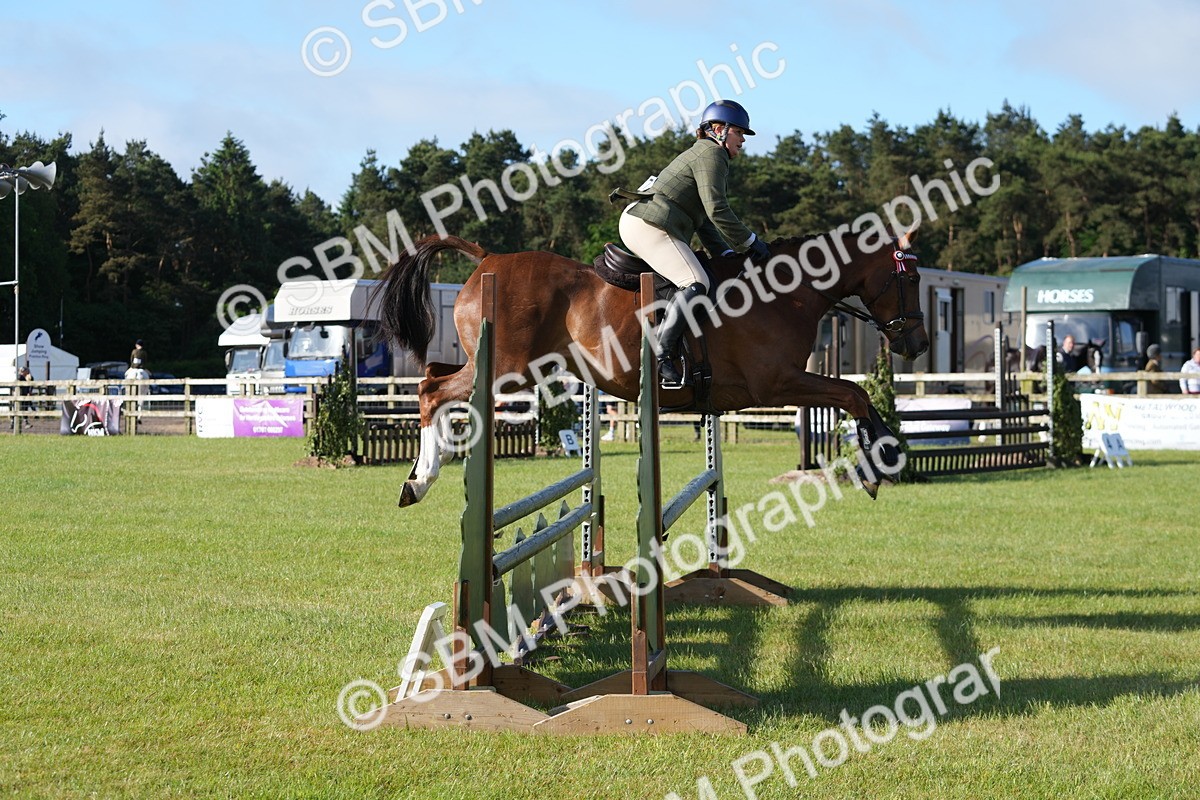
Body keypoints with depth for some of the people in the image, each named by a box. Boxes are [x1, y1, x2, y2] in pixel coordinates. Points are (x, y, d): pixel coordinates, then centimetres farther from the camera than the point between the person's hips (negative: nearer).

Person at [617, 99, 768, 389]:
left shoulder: (702, 154, 29)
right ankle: (660, 357, -31)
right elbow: (717, 210, -16)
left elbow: (704, 219, 26)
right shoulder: (711, 154, -5)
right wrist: (750, 242, -7)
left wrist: (725, 254, 15)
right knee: (696, 283, -22)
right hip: (650, 226, -11)